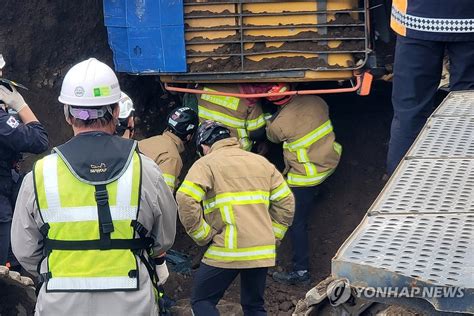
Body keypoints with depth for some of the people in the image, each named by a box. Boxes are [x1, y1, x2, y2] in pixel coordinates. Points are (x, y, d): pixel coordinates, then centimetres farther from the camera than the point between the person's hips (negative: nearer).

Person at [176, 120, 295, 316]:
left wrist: (204, 236, -7)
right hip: (263, 252, 5)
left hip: (227, 252, -5)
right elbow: (286, 202, 14)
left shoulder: (206, 164, -1)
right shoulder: (262, 162, 15)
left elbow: (186, 201, -16)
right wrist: (273, 236, 18)